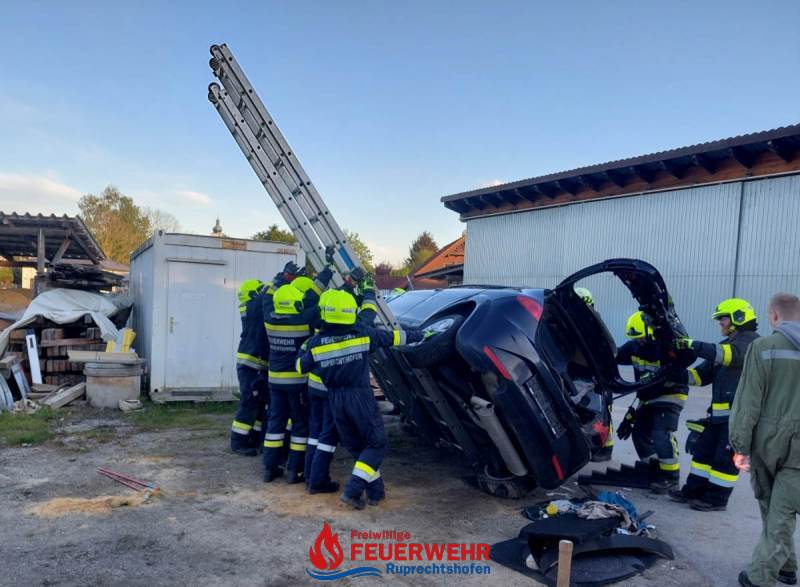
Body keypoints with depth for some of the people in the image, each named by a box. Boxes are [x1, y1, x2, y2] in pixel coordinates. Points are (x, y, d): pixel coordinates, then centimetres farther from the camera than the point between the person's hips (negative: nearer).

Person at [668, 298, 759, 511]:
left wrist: (695, 345, -31)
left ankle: (717, 498, 9)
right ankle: (694, 490, 20)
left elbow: (728, 355, -30)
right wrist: (678, 374, 2)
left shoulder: (751, 341, -8)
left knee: (725, 457, -1)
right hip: (721, 412, 9)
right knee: (704, 450, 12)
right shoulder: (726, 344, 20)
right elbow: (703, 374, 16)